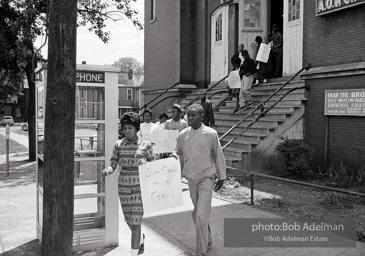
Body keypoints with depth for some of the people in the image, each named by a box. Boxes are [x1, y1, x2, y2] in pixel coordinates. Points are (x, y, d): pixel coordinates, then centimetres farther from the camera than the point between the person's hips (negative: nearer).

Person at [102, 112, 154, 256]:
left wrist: (145, 162, -18)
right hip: (124, 187, 3)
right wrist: (107, 171, -20)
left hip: (140, 187, -3)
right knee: (129, 221, 17)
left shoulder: (145, 145, -4)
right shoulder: (118, 145, 0)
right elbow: (113, 164, 2)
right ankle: (141, 238, 47)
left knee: (136, 222, -5)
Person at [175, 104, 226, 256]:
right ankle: (207, 242, 38)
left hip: (206, 178, -4)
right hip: (191, 179, 4)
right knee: (197, 214, 17)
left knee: (201, 216, -12)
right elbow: (178, 155, 12)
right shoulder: (183, 135, -1)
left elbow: (218, 156, -1)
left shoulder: (211, 134, -10)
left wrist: (221, 177, 4)